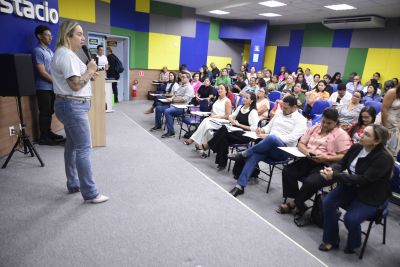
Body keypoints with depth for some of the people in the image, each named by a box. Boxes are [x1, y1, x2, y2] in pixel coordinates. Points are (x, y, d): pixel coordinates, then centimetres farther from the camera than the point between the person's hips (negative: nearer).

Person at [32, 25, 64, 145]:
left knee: (50, 111, 14)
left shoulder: (49, 51, 14)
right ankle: (43, 137, 8)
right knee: (44, 113, -2)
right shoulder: (38, 51, -13)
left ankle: (48, 132, 26)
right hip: (44, 88, -8)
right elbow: (42, 72, -17)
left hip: (52, 87, 8)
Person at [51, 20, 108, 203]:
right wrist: (90, 70, -10)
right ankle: (90, 194, -2)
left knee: (72, 145, 15)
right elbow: (75, 85, -23)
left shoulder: (65, 53, 18)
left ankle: (73, 185, 27)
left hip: (70, 105, 12)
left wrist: (89, 75, 9)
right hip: (73, 106, -11)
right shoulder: (66, 55, -16)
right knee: (84, 149, -9)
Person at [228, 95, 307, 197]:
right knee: (254, 155, -28)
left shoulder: (301, 120, -1)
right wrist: (263, 130, -1)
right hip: (268, 147, 5)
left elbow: (292, 138, -15)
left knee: (272, 137, -39)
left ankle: (243, 154, -23)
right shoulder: (279, 113, 18)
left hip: (283, 150, -5)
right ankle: (240, 186, -28)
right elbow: (269, 126, 26)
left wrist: (268, 136, -21)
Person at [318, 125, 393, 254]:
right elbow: (342, 163, 3)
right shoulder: (356, 147, -5)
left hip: (372, 197, -5)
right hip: (351, 187, 6)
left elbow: (362, 180, -29)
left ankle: (353, 244, 14)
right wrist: (331, 169, -22)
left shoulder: (384, 158, -23)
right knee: (328, 202, -18)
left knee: (351, 218, -24)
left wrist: (334, 176, -34)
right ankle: (331, 240, 1)